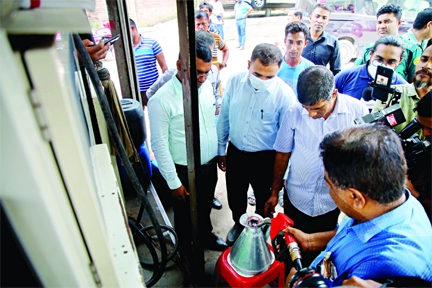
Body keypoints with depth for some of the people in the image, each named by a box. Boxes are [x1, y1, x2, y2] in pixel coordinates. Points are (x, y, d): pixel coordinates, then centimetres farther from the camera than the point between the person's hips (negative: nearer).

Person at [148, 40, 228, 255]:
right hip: (185, 171, -5)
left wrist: (219, 151, 13)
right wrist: (173, 182, -14)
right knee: (185, 215, 20)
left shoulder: (206, 86, -4)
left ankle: (206, 237, 56)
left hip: (210, 164, 6)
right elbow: (159, 145, -19)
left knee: (205, 207, 28)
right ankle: (187, 250, 47)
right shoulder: (161, 100, -23)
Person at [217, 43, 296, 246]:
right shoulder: (234, 81, -11)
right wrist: (221, 149, 7)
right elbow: (224, 118, 1)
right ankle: (239, 224, 55)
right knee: (235, 198, 24)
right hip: (235, 153, 3)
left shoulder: (284, 94, -19)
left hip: (265, 159, -2)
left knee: (264, 201, 21)